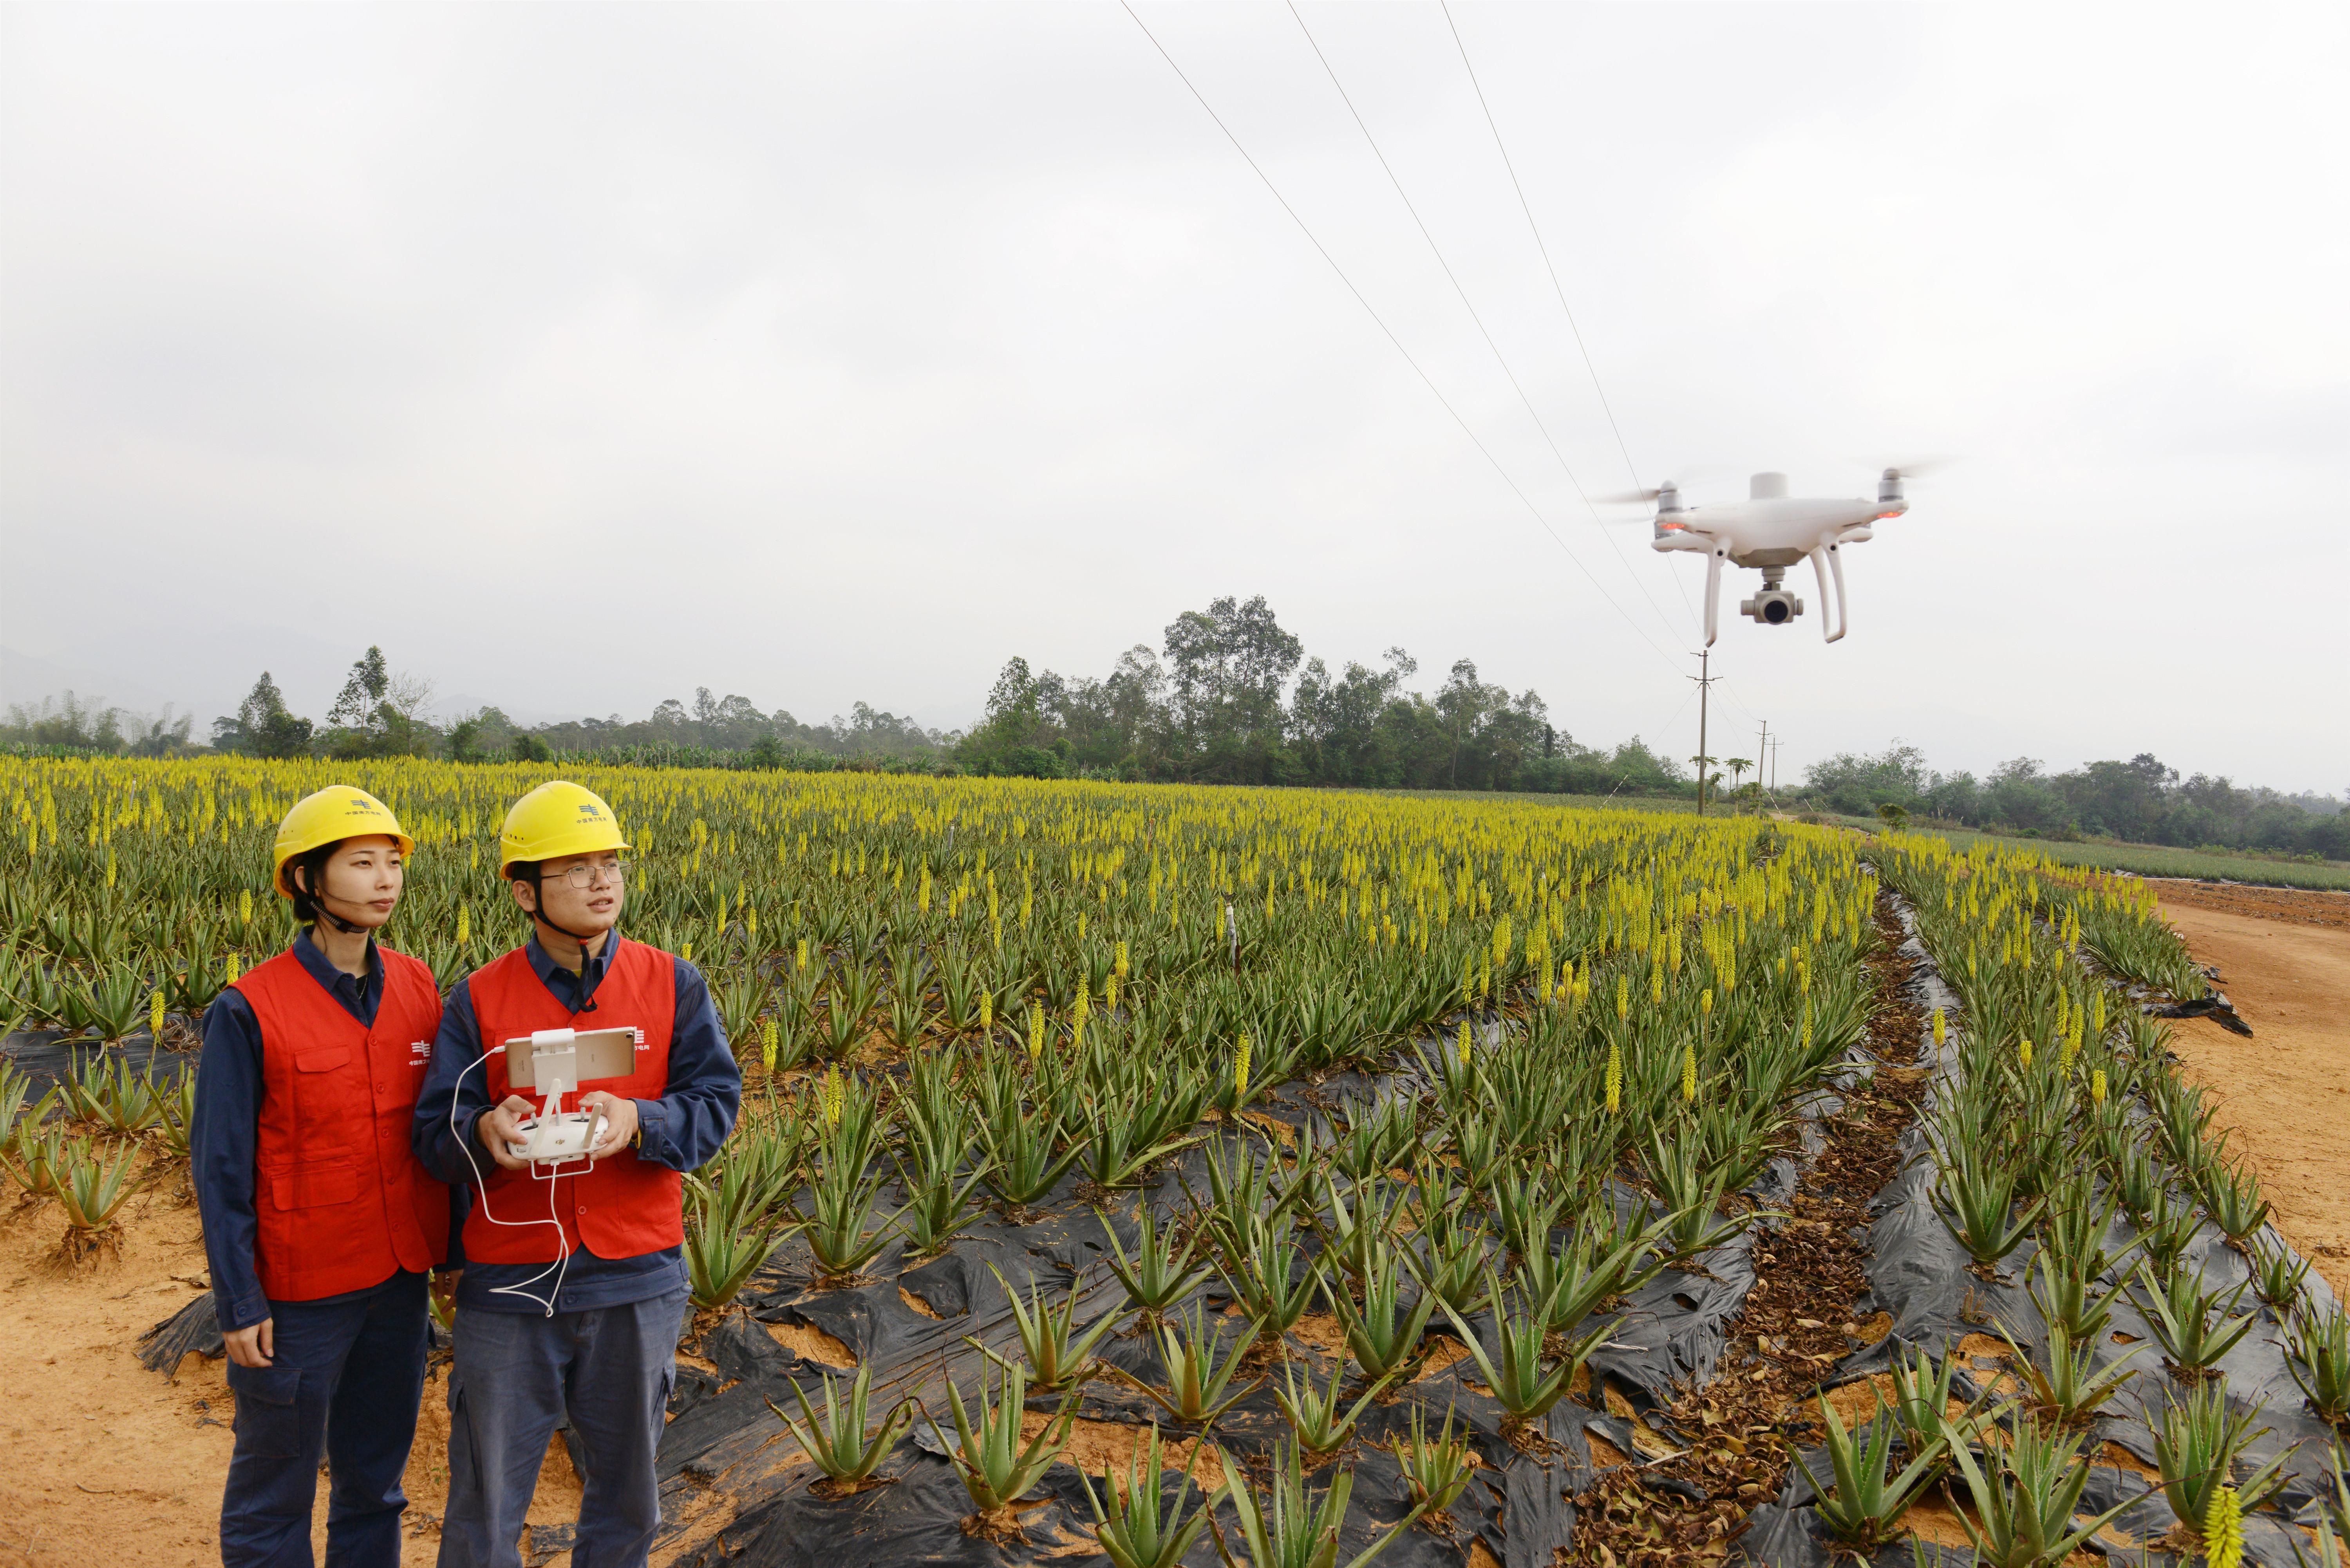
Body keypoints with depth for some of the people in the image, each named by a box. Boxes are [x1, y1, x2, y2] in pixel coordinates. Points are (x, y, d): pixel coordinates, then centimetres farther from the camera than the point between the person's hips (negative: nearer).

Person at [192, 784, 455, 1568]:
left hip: (400, 1275, 4)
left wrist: (455, 1241, 9)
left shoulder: (418, 989, 0)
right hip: (300, 1287, -4)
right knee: (276, 1482, 13)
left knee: (377, 1473, 18)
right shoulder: (249, 1012, -14)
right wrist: (239, 1304, -9)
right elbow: (221, 1165, -10)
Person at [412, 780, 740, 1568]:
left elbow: (716, 1105, -7)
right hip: (509, 1285, 0)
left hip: (636, 1284, 1)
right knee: (485, 1501, 15)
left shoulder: (672, 985, -3)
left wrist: (639, 1122, -26)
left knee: (628, 1494, 19)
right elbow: (434, 1135, -5)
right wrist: (484, 1133, -28)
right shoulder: (480, 1001, -3)